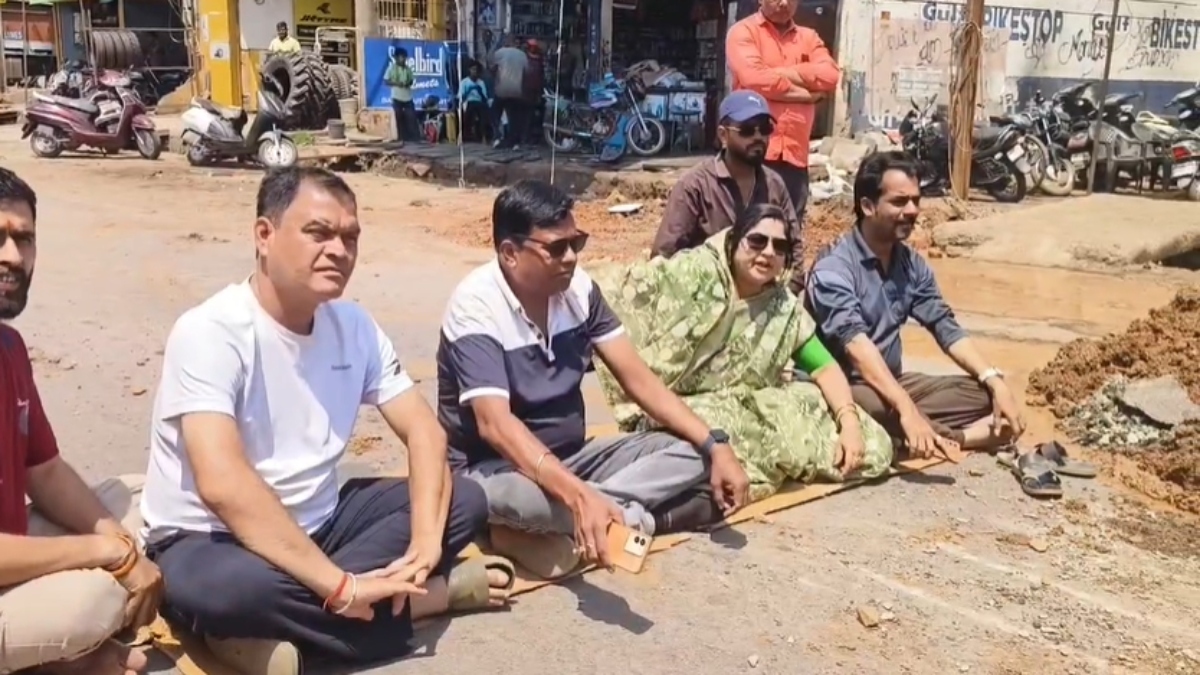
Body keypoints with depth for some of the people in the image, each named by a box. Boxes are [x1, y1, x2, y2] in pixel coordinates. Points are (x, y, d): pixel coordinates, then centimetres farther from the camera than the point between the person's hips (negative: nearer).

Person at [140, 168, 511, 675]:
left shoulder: (354, 327, -1)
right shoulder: (210, 332, -22)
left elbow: (423, 429, -3)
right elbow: (223, 484, -34)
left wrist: (425, 542, -22)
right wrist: (341, 586, -35)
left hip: (317, 521, 7)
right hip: (209, 540, -6)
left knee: (464, 500, -6)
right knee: (220, 585, -40)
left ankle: (277, 629, -16)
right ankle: (424, 594, -17)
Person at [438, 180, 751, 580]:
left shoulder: (578, 288, -3)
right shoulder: (476, 307, -21)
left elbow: (637, 378, -1)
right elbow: (493, 423, -33)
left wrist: (714, 445, -12)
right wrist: (578, 496, -46)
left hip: (570, 456, 8)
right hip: (495, 470, -7)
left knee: (690, 452, -10)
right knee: (526, 496, -42)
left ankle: (550, 530, -21)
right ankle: (628, 515, -14)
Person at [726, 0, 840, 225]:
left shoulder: (809, 37, 18)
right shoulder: (743, 32, 3)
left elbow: (831, 76, 1)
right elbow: (755, 79, -13)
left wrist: (782, 73, -6)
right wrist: (809, 93, -3)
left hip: (795, 154, 5)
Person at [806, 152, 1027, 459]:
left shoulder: (912, 264, 5)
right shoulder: (834, 267, -19)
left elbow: (947, 329, 4)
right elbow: (856, 344, -32)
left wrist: (996, 383, -11)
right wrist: (906, 409, -44)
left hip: (893, 382, 7)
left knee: (984, 393, -6)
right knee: (872, 406, -39)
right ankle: (954, 439, -16)